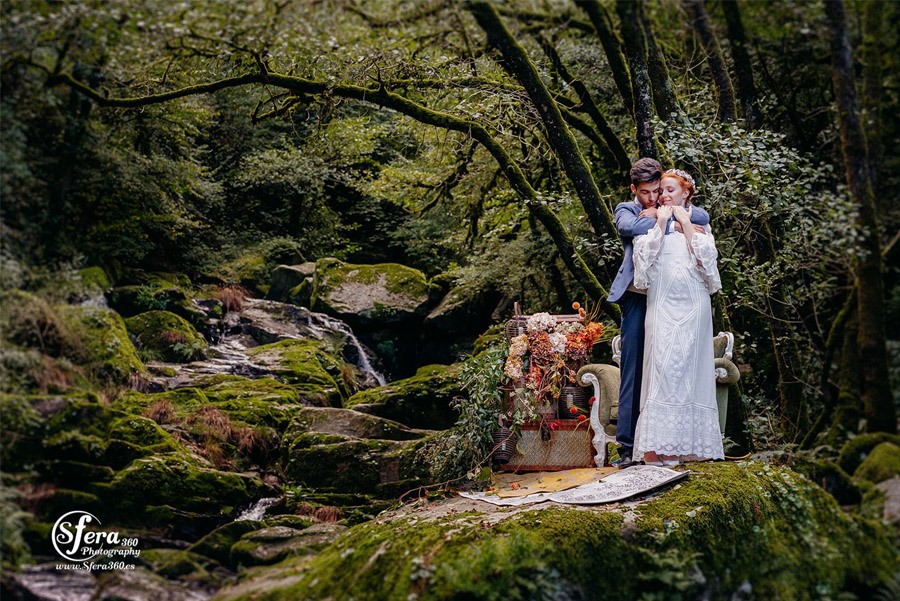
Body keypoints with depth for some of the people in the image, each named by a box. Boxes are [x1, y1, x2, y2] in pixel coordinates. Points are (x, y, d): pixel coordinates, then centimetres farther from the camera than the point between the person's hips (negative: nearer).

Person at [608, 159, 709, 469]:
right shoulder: (626, 210, 9)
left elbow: (703, 216, 0)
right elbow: (631, 227, -15)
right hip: (637, 296, -3)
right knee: (632, 370, -5)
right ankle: (627, 445, -4)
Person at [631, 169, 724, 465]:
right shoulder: (653, 222, 14)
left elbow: (706, 257, -2)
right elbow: (644, 256, -3)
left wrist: (686, 224, -1)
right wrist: (661, 224, -4)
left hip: (693, 305, 1)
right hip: (662, 304, -1)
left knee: (688, 367, -4)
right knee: (662, 366, -11)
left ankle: (685, 444, 0)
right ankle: (656, 446, -14)